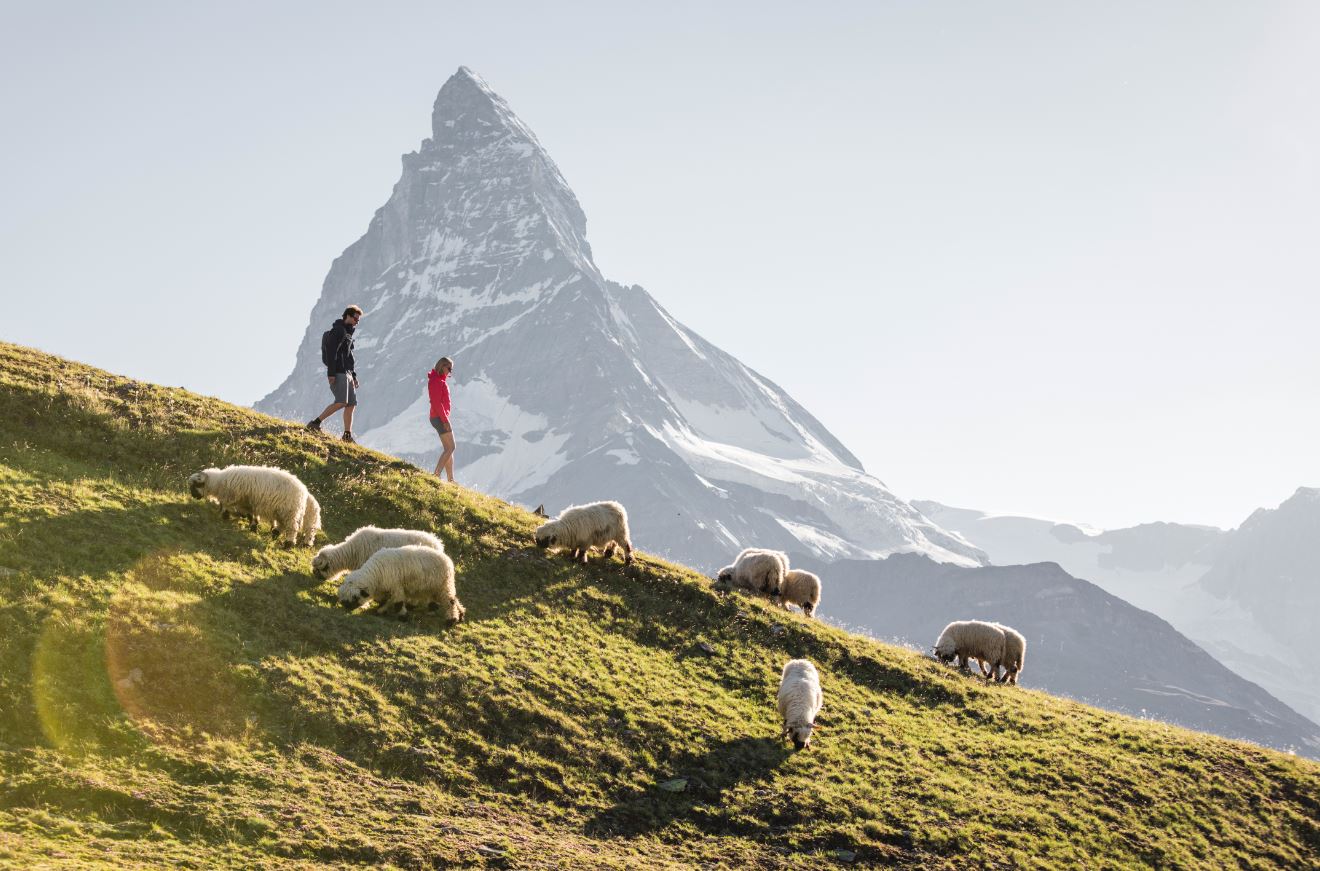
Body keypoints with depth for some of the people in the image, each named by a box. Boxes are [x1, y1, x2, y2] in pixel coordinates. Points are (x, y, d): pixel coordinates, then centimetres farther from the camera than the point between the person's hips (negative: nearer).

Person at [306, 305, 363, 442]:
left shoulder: (348, 333, 23)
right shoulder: (338, 330, -8)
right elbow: (331, 352, -17)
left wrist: (354, 375, 25)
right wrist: (331, 373, -23)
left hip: (347, 373, 10)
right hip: (338, 373, -10)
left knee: (351, 404, 4)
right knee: (342, 402, -20)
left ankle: (347, 435, 4)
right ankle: (315, 423, -18)